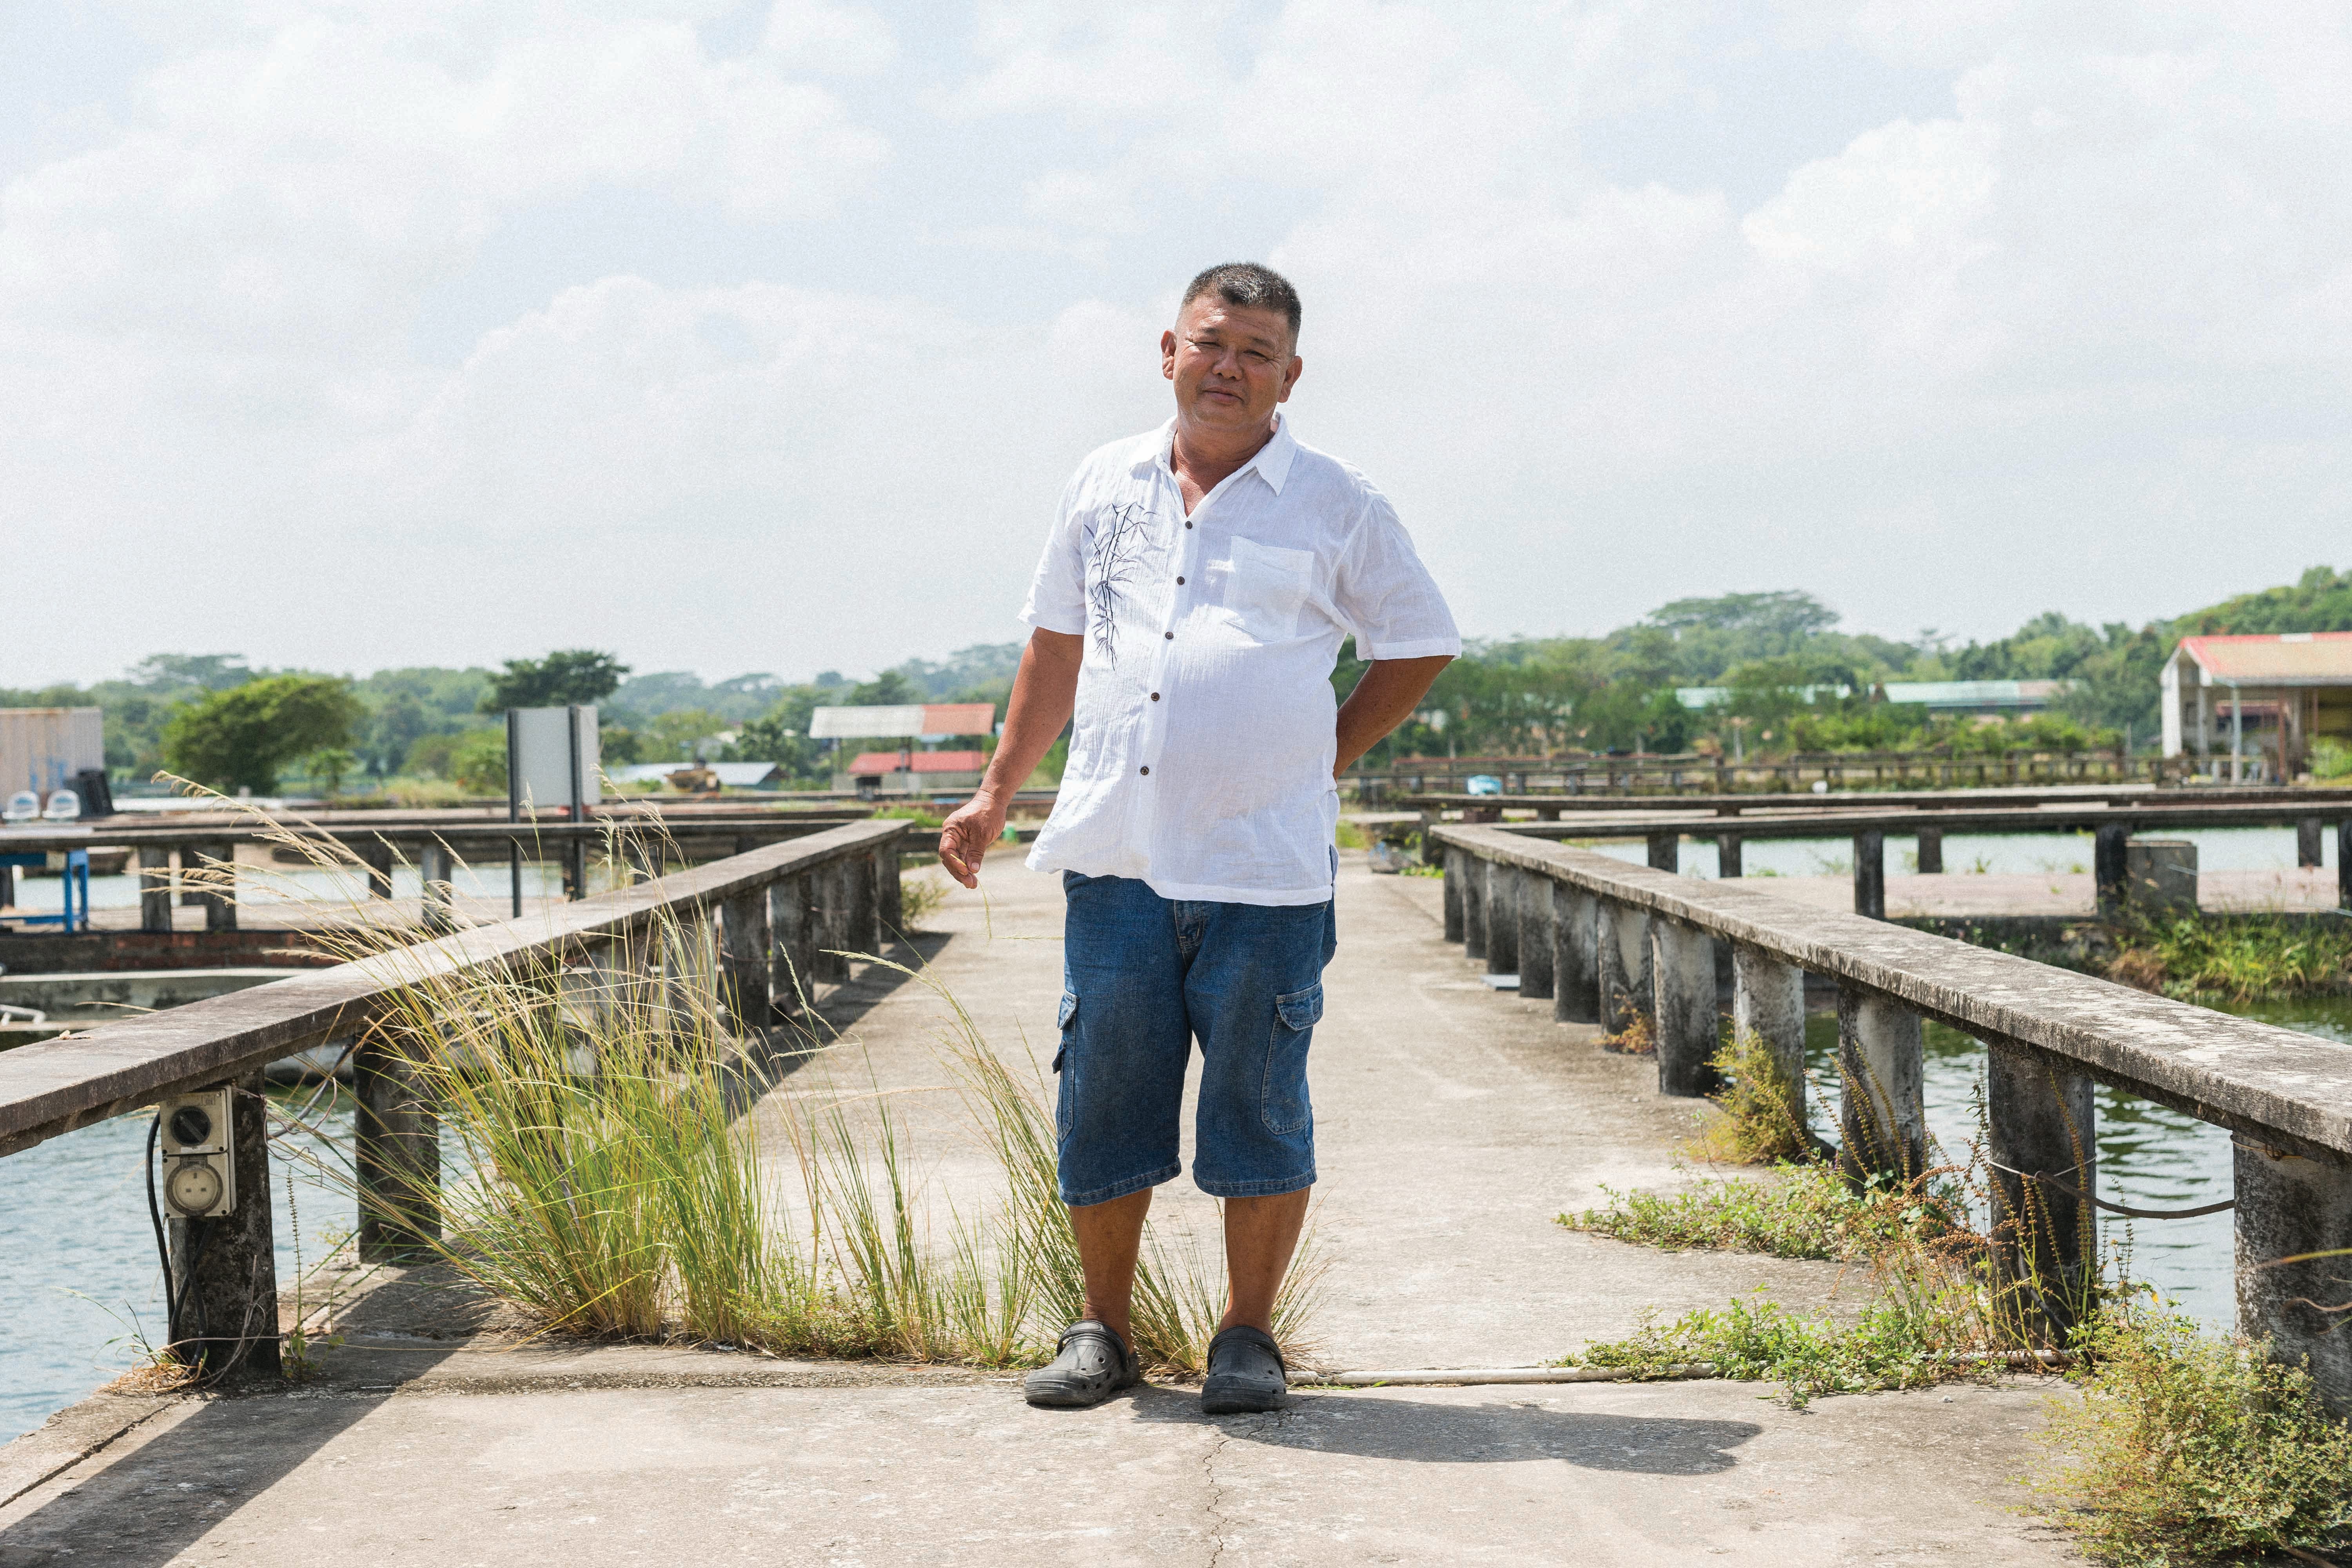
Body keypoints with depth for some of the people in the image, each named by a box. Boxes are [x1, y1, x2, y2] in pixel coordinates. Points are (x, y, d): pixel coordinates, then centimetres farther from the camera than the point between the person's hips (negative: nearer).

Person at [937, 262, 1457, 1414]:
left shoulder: (1335, 507, 3)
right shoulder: (1104, 486, 12)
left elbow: (1418, 646, 12)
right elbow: (1058, 643, 21)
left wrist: (1328, 755, 4)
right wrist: (997, 792, 19)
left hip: (1266, 865, -3)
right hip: (1115, 854, 3)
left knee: (1257, 1105, 2)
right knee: (1103, 1099, 6)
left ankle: (1248, 1339, 15)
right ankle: (1102, 1334, 19)